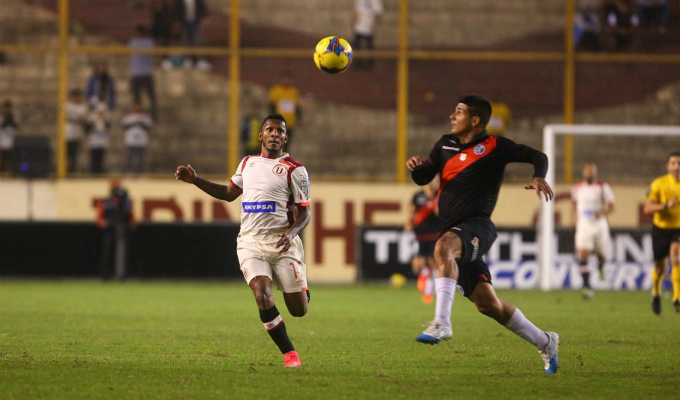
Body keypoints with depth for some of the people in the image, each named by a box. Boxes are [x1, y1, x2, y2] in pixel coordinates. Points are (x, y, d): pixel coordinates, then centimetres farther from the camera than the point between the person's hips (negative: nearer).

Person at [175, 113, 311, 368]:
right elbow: (228, 193, 27)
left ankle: (301, 288, 39)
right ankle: (289, 354, -10)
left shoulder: (294, 169, -1)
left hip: (281, 244, -2)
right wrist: (195, 180, 18)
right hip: (250, 244, 2)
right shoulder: (247, 163, 13)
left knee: (299, 310, 1)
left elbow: (305, 212, -2)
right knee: (263, 297, -21)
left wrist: (291, 232, -21)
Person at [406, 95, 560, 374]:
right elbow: (423, 178, 16)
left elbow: (536, 156, 8)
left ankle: (442, 323, -46)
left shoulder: (494, 146, 2)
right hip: (453, 232, 6)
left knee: (444, 246, -39)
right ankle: (544, 343, 21)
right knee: (488, 305, 4)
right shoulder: (446, 145, 17)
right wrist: (416, 167, -6)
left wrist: (539, 178, -12)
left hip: (477, 226, -6)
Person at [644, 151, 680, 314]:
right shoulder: (659, 184, -10)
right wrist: (666, 205, -30)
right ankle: (656, 293, 43)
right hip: (661, 228, 0)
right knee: (660, 268, 11)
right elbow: (647, 208, -16)